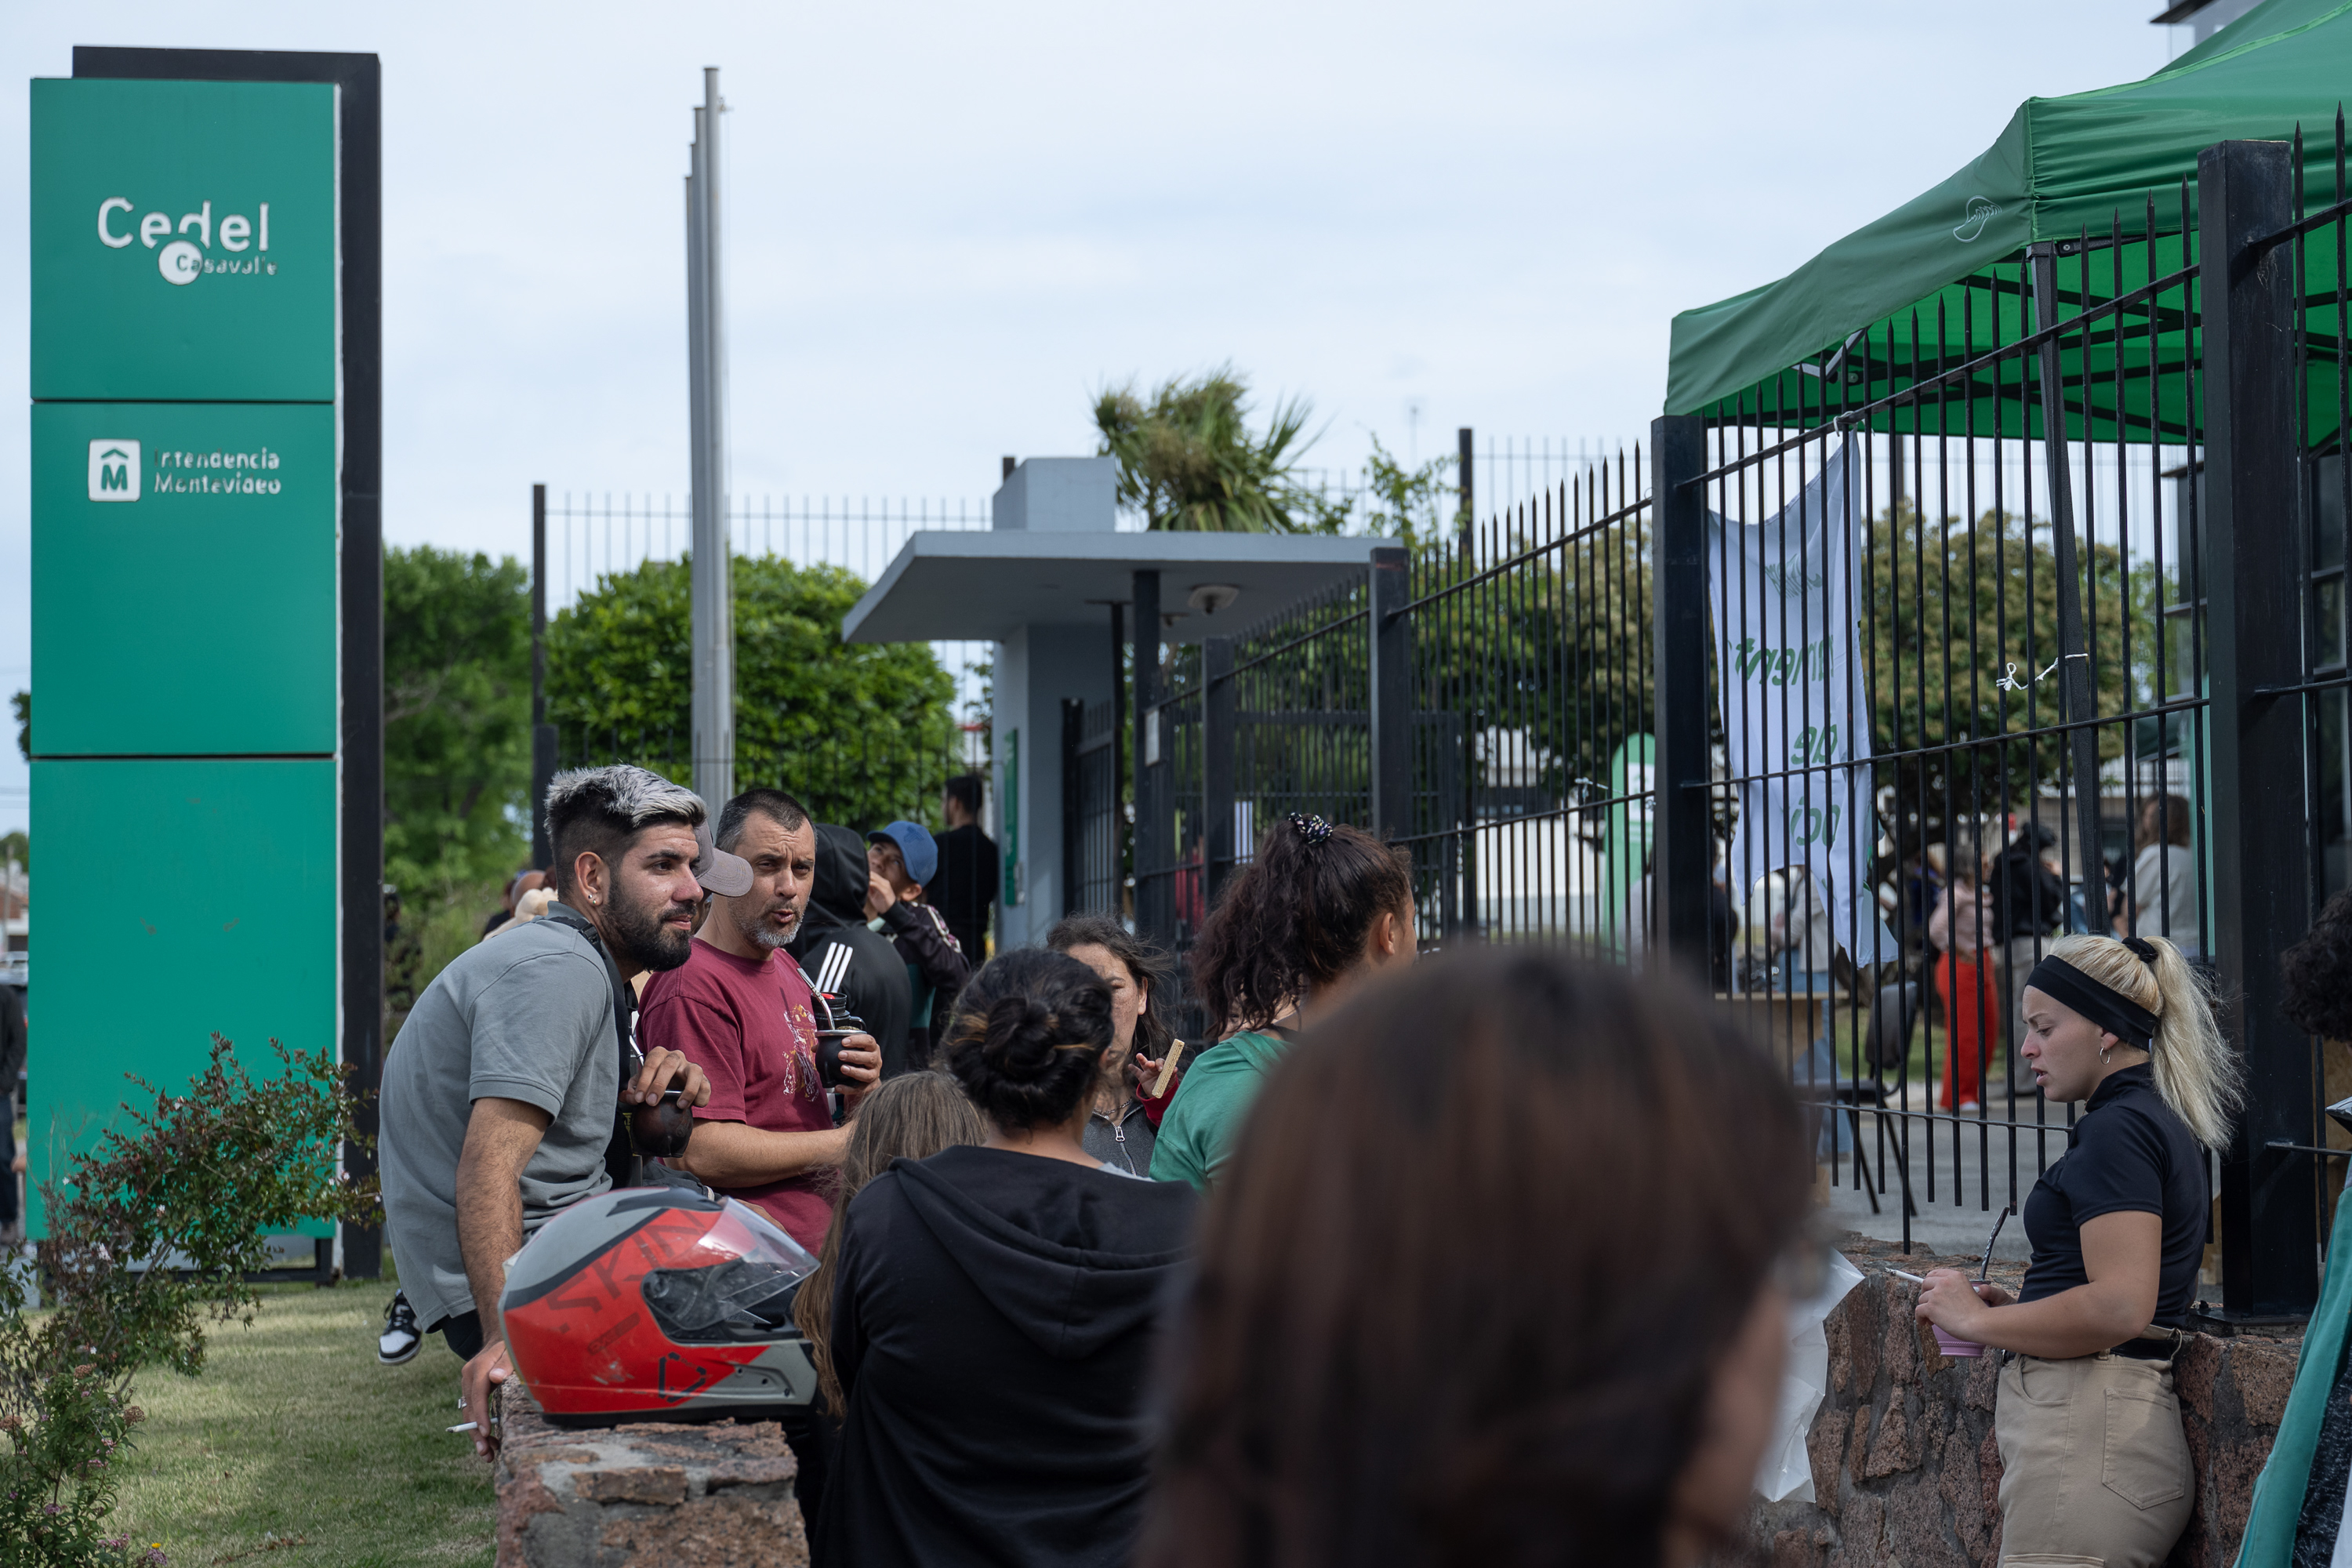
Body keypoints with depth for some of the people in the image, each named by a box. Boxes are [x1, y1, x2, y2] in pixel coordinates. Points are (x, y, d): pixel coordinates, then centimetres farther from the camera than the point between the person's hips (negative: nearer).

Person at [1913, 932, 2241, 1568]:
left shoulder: (2117, 1128, -12)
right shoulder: (2162, 1121, 21)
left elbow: (2119, 1308, -22)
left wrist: (1979, 1320, -9)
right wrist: (2017, 1308, 16)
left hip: (2087, 1434, -10)